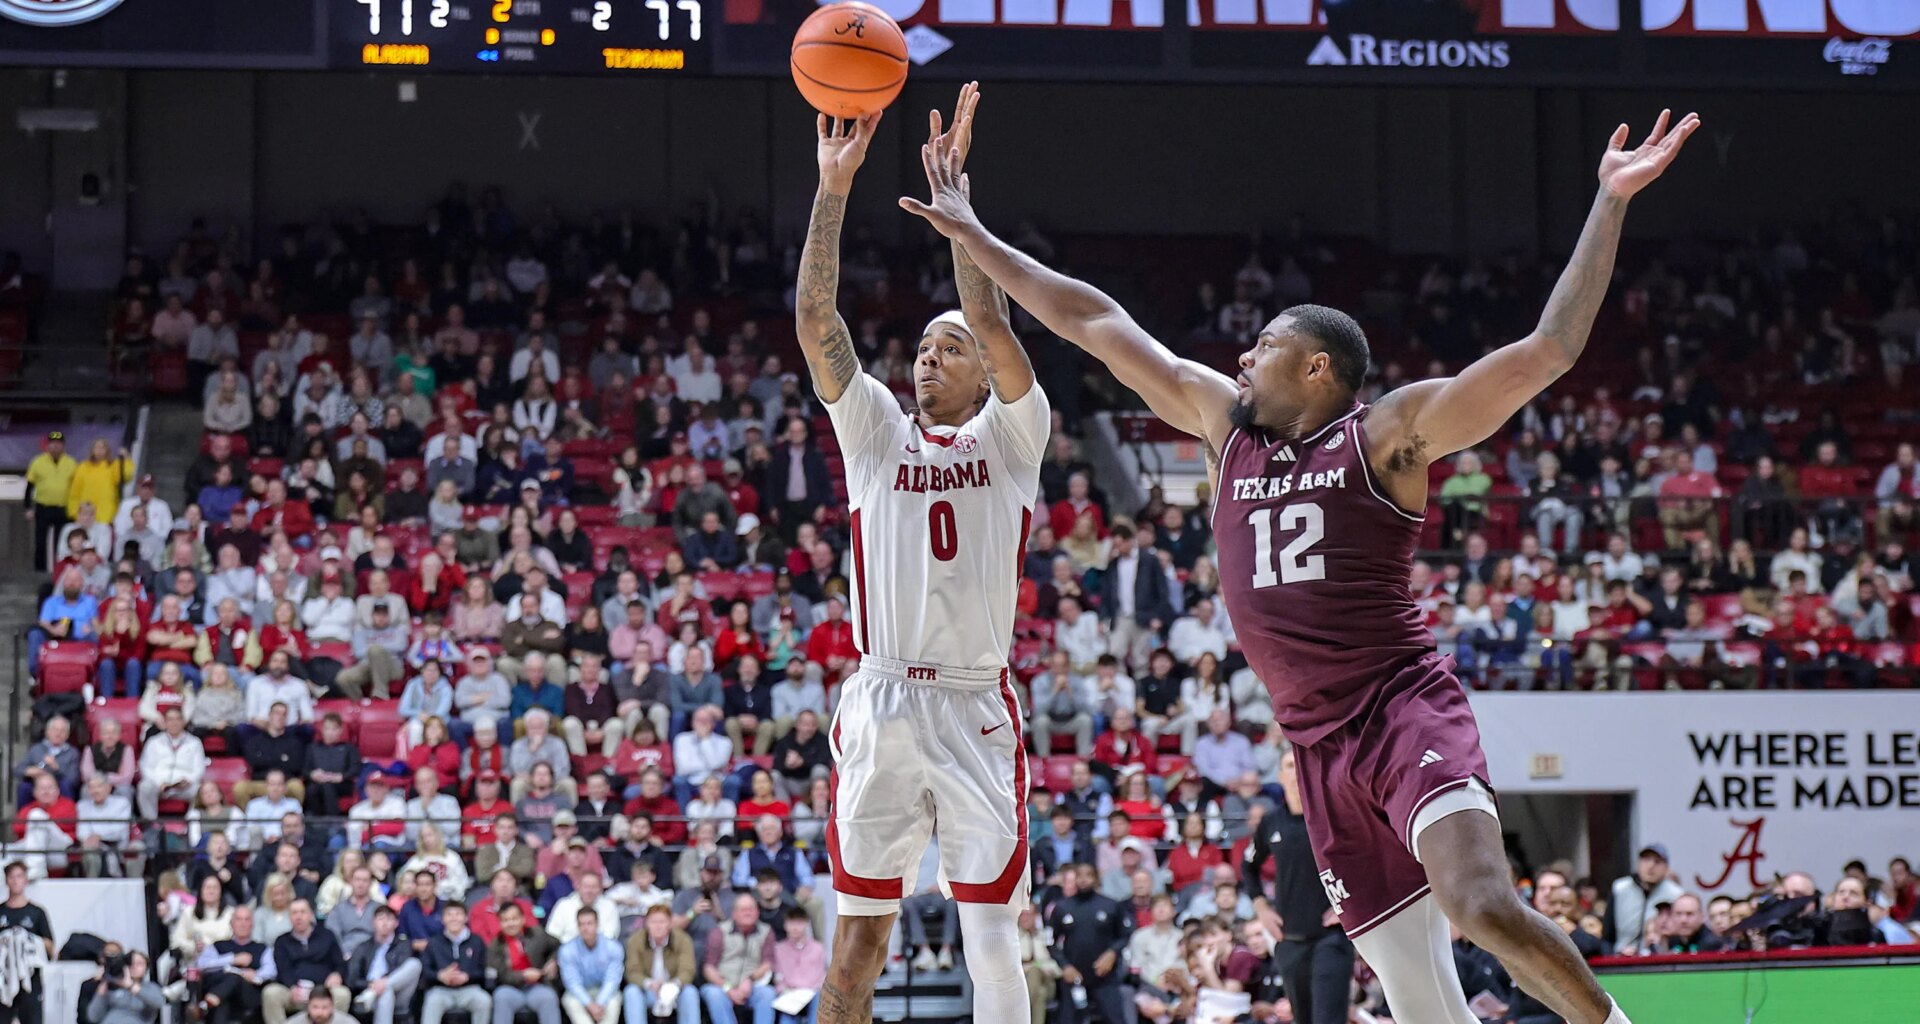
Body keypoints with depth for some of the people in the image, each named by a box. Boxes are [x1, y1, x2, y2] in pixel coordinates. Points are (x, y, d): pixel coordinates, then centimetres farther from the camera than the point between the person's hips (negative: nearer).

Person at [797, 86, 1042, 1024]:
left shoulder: (1011, 436, 7)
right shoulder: (875, 430, 13)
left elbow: (993, 324, -8)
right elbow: (816, 321, 3)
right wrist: (833, 188, -5)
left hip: (976, 709, -2)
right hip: (881, 705, 2)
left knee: (992, 940, -3)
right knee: (857, 941, 4)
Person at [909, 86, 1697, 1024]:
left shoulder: (1387, 435, -1)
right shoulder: (1229, 424, 15)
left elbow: (1547, 350, -10)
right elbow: (1098, 324, 19)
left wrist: (1610, 203, -16)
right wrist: (972, 237, 22)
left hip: (1405, 709, -6)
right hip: (1319, 745, 6)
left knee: (1479, 902, -30)